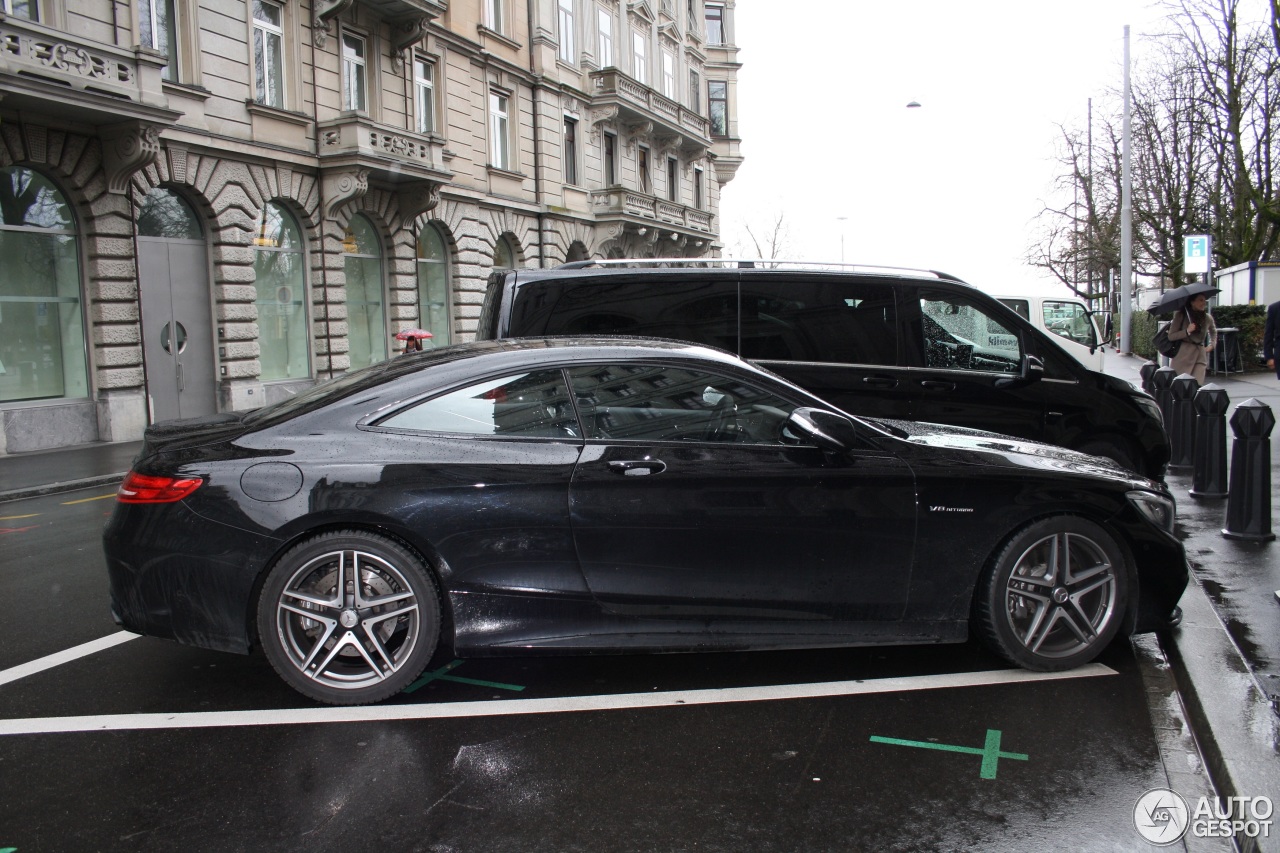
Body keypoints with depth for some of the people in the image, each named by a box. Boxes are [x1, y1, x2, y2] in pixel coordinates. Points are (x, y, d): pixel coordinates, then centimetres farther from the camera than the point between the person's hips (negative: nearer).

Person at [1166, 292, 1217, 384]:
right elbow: (1171, 336, -4)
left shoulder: (1208, 318, 9)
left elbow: (1213, 332, 32)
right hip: (1183, 355, -3)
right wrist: (1187, 331, -15)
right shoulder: (1181, 315, -2)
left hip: (1200, 356, 3)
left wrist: (1211, 345, 17)